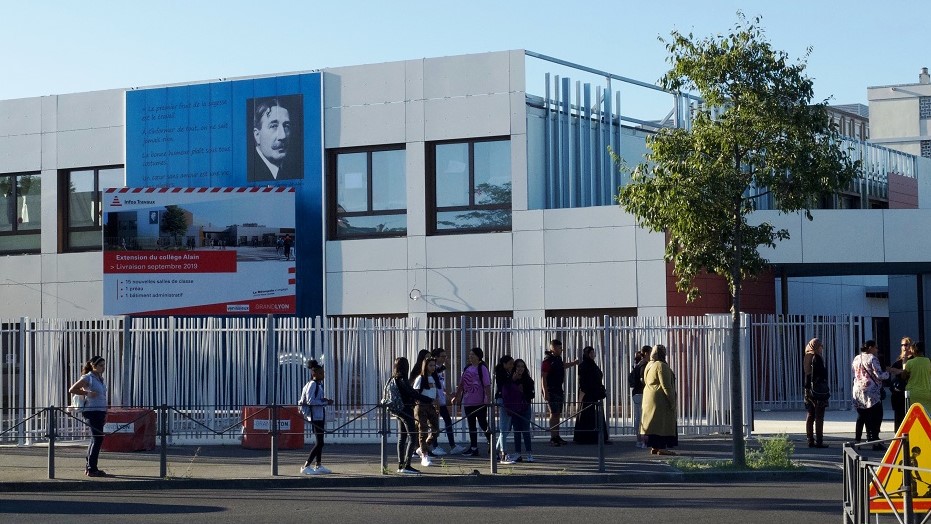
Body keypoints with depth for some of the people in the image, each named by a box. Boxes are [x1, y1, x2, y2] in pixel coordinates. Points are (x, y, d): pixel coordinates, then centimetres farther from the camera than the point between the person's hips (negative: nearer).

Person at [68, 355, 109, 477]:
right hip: (92, 411, -9)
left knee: (96, 439, 14)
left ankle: (89, 467, 23)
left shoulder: (101, 379, 16)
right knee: (97, 438, -11)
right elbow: (72, 390, -9)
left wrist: (105, 413, 19)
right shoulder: (88, 378, -8)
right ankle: (92, 469, -8)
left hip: (100, 412, 9)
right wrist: (87, 393, -16)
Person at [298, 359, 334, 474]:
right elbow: (310, 401, -22)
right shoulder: (312, 384, -14)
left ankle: (318, 466, 24)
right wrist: (325, 402, -19)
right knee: (319, 443, -12)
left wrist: (324, 400, 3)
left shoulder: (319, 384, 14)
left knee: (319, 442, 15)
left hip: (320, 415, 10)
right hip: (316, 416, -10)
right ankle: (306, 466, -10)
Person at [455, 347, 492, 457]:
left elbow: (487, 385, -12)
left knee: (483, 424, -4)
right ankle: (473, 448, 13)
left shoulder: (482, 368, -7)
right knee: (471, 425, 8)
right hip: (468, 402, 7)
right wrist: (457, 396, 15)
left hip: (480, 402, -7)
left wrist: (488, 398, -18)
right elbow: (461, 384, 18)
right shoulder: (467, 368, 13)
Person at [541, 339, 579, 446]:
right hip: (551, 391, -9)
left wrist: (574, 363, 46)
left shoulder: (558, 359, 12)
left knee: (558, 414, 11)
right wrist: (545, 392, -24)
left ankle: (557, 437, 16)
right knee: (554, 414, -11)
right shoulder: (548, 361, -15)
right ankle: (553, 438, -11)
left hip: (558, 390, 9)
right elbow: (543, 377, -18)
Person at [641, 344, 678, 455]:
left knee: (653, 422, 11)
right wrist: (672, 401, -15)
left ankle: (654, 447, 13)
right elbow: (666, 386, -19)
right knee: (662, 422, -7)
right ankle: (661, 448, -9)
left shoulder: (648, 365, 13)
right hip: (660, 399, -9)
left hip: (649, 398, 9)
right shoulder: (661, 366, -16)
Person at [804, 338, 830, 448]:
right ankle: (819, 441, -2)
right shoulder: (817, 358, -15)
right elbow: (821, 375, -18)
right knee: (819, 417, -3)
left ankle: (810, 440, 13)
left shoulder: (806, 358, 10)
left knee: (810, 416, 11)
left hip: (808, 389, 8)